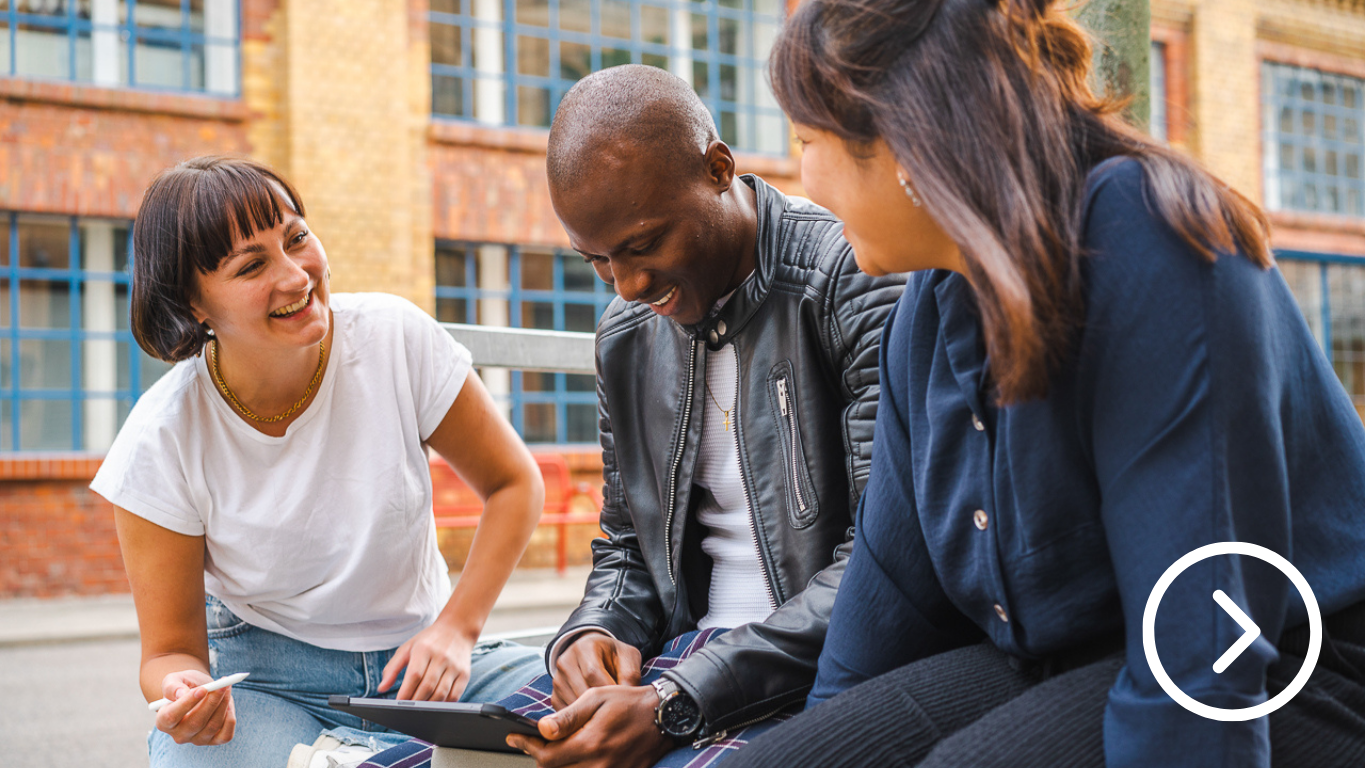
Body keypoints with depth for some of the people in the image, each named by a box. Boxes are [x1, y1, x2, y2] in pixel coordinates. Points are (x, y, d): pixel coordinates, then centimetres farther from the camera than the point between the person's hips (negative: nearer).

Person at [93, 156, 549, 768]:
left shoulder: (395, 338, -12)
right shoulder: (162, 442, -14)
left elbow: (512, 483, 1)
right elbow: (171, 650, -6)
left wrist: (457, 626, -10)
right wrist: (182, 692, -30)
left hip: (416, 659, 3)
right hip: (262, 676, -2)